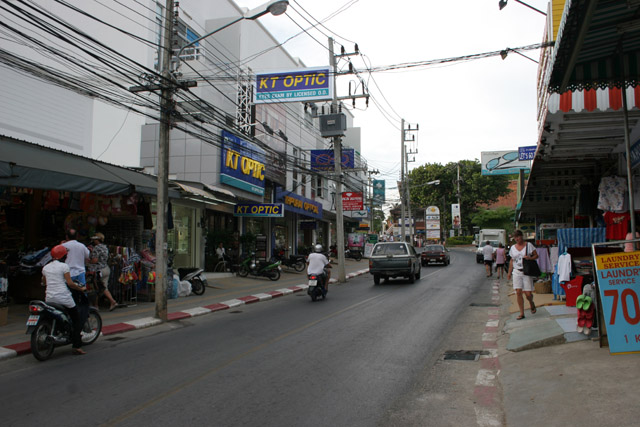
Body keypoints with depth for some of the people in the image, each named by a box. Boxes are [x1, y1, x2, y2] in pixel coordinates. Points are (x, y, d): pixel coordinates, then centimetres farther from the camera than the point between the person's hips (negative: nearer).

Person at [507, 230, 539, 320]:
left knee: (528, 293, -5)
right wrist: (509, 272, 13)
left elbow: (536, 255, 4)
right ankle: (522, 313, 1)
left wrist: (530, 258, -17)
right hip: (516, 272, 3)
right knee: (518, 292, -6)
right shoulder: (513, 247, 10)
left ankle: (532, 304, 30)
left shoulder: (528, 245, 0)